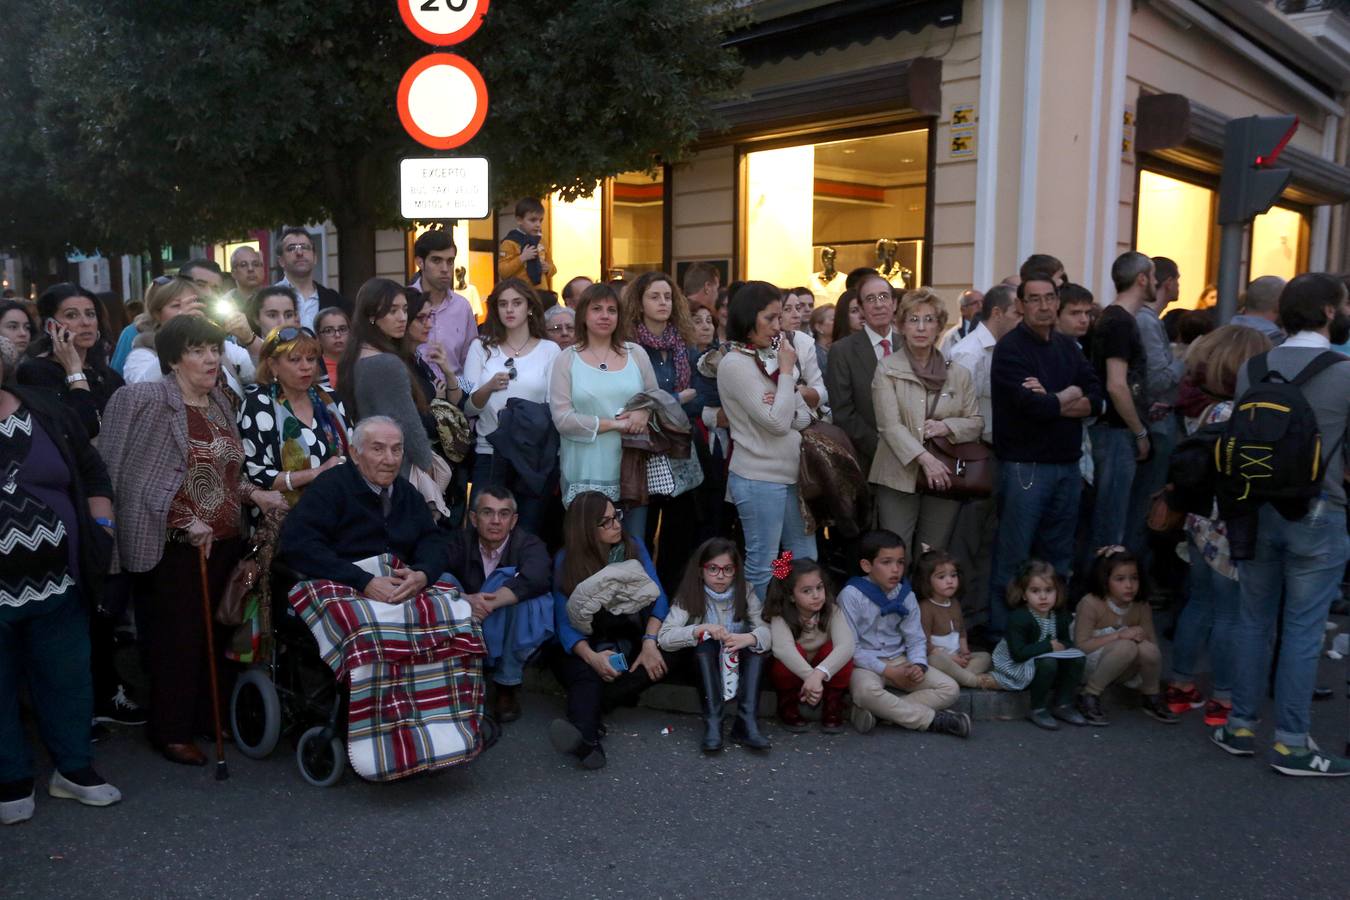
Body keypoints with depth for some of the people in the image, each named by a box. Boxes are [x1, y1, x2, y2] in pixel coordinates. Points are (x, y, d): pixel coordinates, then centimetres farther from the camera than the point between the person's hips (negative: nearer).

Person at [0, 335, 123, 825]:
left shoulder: (48, 412, 3)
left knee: (67, 679, 14)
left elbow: (92, 473, 11)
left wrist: (101, 528, 3)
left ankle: (74, 769, 30)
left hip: (58, 583, 3)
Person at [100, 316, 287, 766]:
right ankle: (171, 730, 15)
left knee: (214, 633, 14)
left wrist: (255, 493, 2)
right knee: (177, 637, 1)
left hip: (224, 539, 7)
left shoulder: (220, 403, 12)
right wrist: (188, 522, -20)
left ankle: (205, 717, 28)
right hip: (174, 543, -7)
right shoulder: (149, 400, -10)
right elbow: (138, 476, -15)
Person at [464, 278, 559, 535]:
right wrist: (489, 388, -17)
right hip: (489, 454, 1)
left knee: (528, 533, 4)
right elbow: (467, 408, 1)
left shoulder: (549, 349, 4)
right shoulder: (481, 347, 8)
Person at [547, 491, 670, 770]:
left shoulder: (634, 548, 4)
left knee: (661, 658, -30)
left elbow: (658, 598, -4)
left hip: (628, 645, 2)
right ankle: (586, 736, -62)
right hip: (583, 649, -2)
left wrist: (650, 642, -23)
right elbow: (565, 622, -9)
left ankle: (583, 713, -36)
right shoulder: (566, 561, -1)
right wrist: (591, 656, -29)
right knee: (587, 674, -35)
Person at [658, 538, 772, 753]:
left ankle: (746, 721, -34)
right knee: (706, 641, -31)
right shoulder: (690, 597, -8)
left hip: (739, 663, 2)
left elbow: (768, 629, -16)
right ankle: (712, 722, -38)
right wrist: (701, 629, -33)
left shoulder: (745, 594, -3)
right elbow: (664, 637, -20)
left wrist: (749, 637, -38)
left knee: (757, 642, -26)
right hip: (703, 666, -2)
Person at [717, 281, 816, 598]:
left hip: (790, 473, 8)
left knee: (806, 559, 15)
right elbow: (777, 423, -19)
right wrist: (786, 371, -11)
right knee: (762, 566, 0)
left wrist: (784, 408, -13)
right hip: (759, 479, -8)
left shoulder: (771, 357, 9)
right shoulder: (735, 364, -13)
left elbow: (803, 418, 9)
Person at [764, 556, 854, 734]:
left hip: (825, 674, 1)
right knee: (794, 652, -33)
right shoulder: (781, 616, -22)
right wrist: (809, 676, -55)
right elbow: (782, 648, -42)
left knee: (834, 650, -29)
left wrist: (818, 674, -51)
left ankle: (833, 707, -7)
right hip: (793, 674, -1)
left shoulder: (833, 611, -19)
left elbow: (846, 645, -36)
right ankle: (788, 708, -7)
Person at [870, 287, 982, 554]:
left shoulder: (958, 373, 10)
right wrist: (925, 459, -20)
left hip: (945, 479, 3)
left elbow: (977, 422, 10)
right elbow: (889, 425, -9)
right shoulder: (887, 368, -1)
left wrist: (947, 426, -10)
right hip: (899, 477, -3)